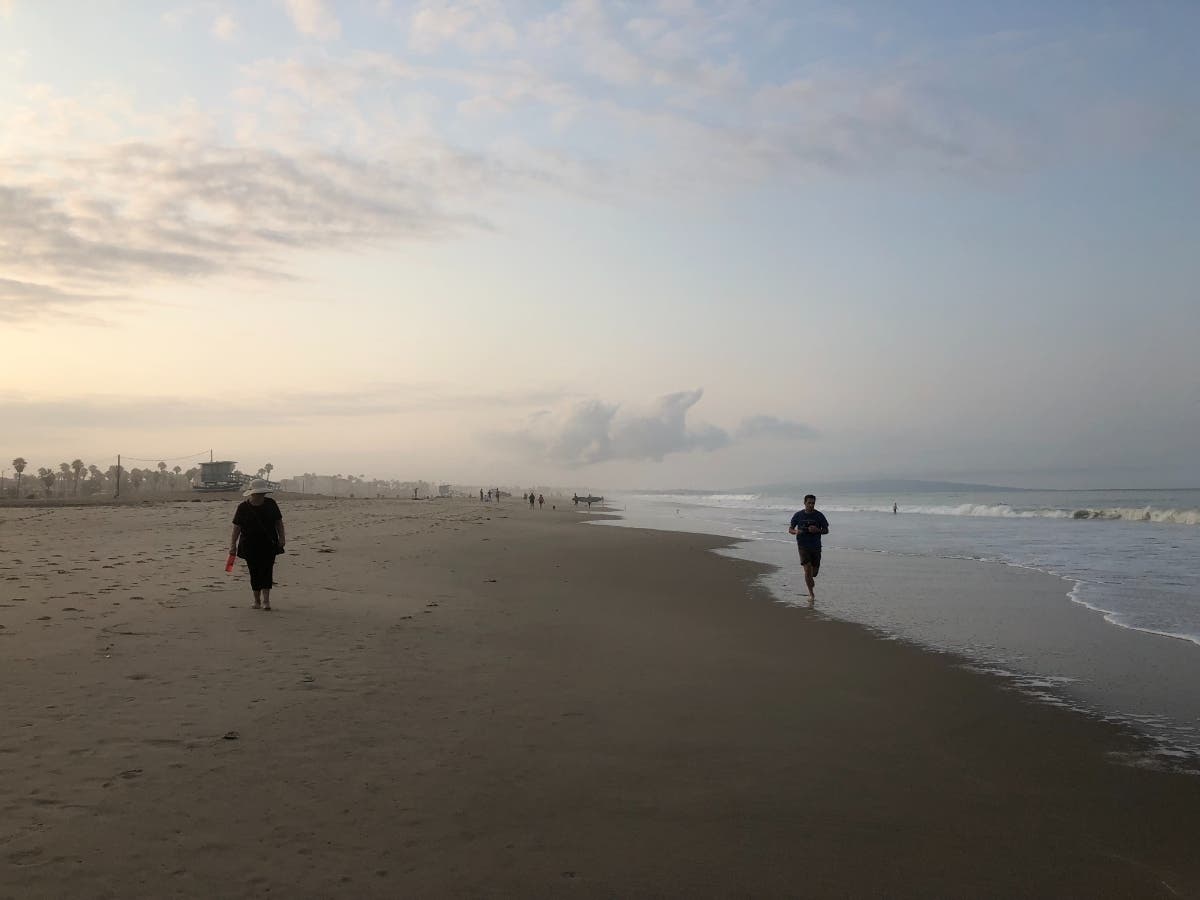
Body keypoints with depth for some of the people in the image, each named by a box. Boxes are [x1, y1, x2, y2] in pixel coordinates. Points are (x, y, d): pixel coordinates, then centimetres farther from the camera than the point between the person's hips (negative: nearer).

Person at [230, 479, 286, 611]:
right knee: (254, 572, 3)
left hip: (268, 544, 0)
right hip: (250, 545, 0)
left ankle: (265, 600, -10)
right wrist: (233, 544, -3)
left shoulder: (271, 504, 1)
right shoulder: (243, 507, -2)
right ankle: (257, 600, 16)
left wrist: (281, 537, -1)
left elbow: (278, 521, 8)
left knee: (267, 571, -9)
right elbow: (237, 526, 0)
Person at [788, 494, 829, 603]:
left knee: (814, 570, 8)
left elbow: (826, 530, 4)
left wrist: (817, 530, -17)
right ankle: (811, 593, -3)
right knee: (807, 569, -14)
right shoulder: (798, 515, 0)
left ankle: (811, 581, 45)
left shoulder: (819, 515, -1)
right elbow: (790, 529, 7)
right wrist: (795, 531, -17)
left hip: (816, 546, 1)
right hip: (803, 546, -1)